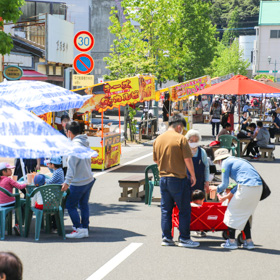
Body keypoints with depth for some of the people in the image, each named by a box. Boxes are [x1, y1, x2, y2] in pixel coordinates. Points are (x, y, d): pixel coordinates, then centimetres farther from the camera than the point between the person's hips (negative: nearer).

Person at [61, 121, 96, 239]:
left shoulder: (75, 144, -19)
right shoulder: (85, 143, 9)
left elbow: (72, 164, -24)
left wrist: (67, 182, -25)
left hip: (78, 182, -9)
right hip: (89, 179, 9)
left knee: (70, 205, 2)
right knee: (84, 205, 16)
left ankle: (78, 229, 1)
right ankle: (85, 229, 20)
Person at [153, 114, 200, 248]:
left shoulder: (158, 139, 7)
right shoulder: (180, 139, -12)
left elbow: (156, 160, 15)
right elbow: (188, 159, -13)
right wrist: (193, 175, -2)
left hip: (163, 178, 6)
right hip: (178, 179, -6)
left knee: (166, 209, 12)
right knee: (184, 210, 3)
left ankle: (166, 238, 13)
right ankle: (184, 238, 5)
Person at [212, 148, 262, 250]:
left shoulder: (226, 162, 5)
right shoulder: (237, 160, 29)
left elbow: (225, 184, 3)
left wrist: (218, 191, 25)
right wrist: (227, 196, 36)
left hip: (246, 188, -8)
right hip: (258, 187, 8)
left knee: (233, 212, 7)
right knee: (244, 214, 20)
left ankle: (231, 241, 9)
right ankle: (249, 241, 18)